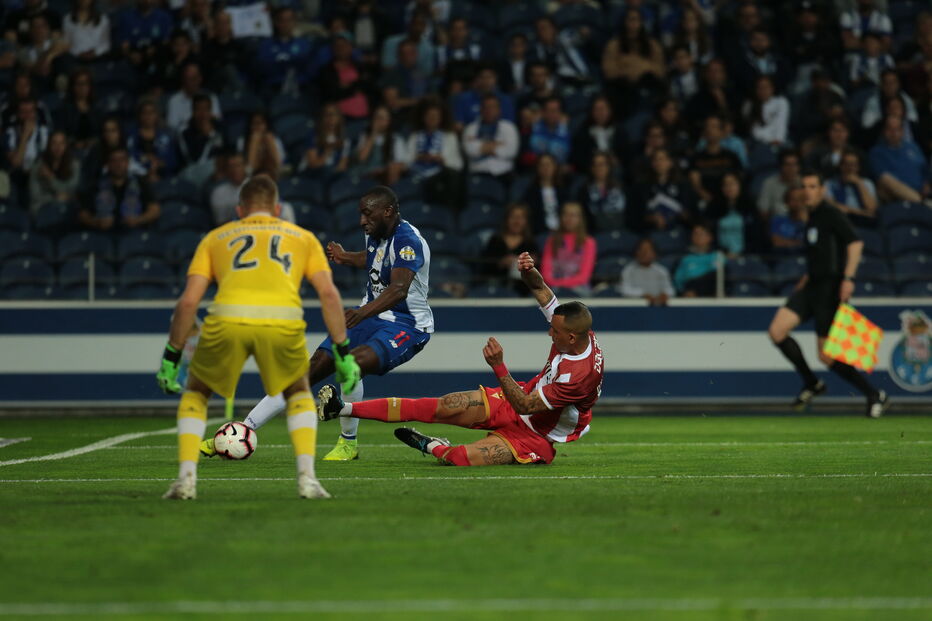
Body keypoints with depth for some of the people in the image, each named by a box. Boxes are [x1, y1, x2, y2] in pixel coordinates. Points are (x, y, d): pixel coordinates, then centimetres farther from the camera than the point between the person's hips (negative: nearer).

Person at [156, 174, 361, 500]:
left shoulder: (215, 238, 29)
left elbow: (188, 301, 18)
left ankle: (186, 478, 11)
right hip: (283, 321, 0)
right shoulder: (303, 237, 30)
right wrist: (343, 352, 20)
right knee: (299, 394, 27)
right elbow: (329, 294, 17)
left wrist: (171, 357, 24)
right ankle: (307, 478, 11)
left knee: (196, 394, 25)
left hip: (227, 319, 0)